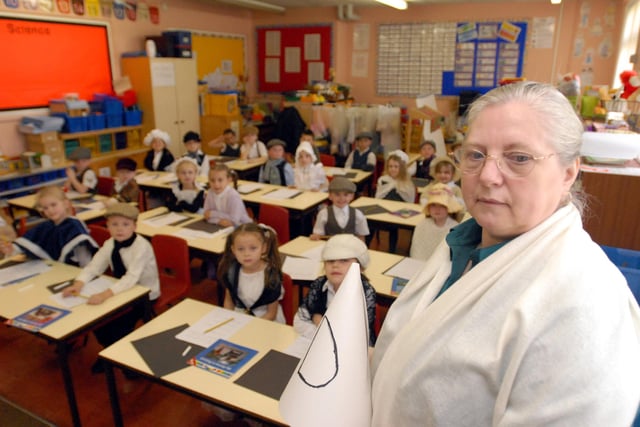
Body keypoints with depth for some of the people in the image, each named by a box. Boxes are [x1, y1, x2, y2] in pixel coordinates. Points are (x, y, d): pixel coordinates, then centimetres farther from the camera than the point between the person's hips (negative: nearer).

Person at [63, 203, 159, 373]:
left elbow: (132, 277, -36)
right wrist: (78, 284, -29)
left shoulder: (141, 246, -27)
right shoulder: (110, 244, -6)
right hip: (123, 290, 7)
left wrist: (106, 294, -48)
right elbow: (93, 267, -9)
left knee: (117, 325, -20)